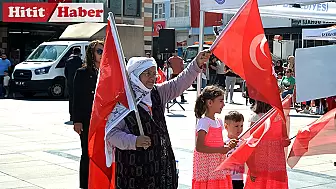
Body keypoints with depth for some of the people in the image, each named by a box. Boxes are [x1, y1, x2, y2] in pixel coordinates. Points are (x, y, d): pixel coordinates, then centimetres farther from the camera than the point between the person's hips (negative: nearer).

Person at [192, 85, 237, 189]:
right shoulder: (204, 122, -14)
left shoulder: (218, 122, 12)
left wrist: (227, 145, 2)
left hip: (218, 167, 8)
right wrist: (220, 150, -21)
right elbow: (199, 147, -23)